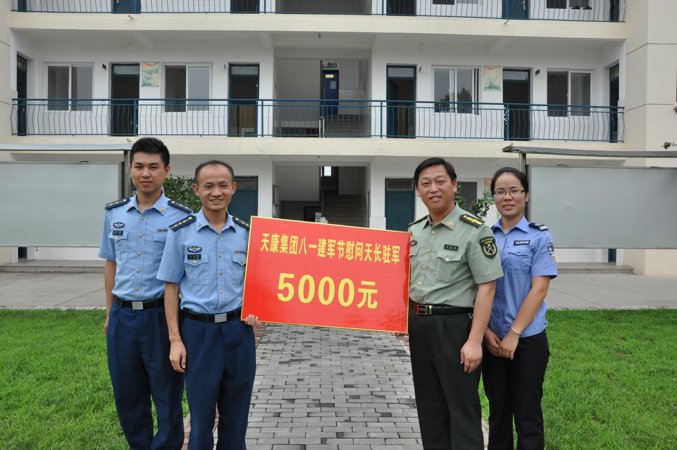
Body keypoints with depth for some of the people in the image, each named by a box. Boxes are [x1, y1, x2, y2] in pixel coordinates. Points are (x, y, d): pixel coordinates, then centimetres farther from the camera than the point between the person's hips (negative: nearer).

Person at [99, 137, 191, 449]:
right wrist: (110, 313, 13)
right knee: (127, 395, 15)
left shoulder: (181, 217, -6)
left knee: (167, 394, 8)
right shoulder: (114, 213, 7)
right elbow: (111, 264, 14)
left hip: (161, 314, -4)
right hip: (123, 316, 4)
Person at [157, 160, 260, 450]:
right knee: (201, 413, 8)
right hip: (198, 330, -2)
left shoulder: (246, 233, 4)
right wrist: (175, 339, -5)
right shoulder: (181, 232, -3)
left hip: (238, 329, 2)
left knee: (236, 414, 12)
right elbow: (171, 286, 0)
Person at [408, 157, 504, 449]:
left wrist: (474, 341, -19)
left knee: (462, 406, 3)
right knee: (429, 404, 17)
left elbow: (486, 288, -15)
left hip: (454, 326, -6)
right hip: (419, 325, 7)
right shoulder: (414, 231, 9)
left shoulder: (474, 231, -12)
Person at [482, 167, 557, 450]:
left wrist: (513, 334, -14)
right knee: (497, 410, 14)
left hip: (527, 338, -3)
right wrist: (486, 331, -6)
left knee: (527, 413, 6)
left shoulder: (539, 236, -3)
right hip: (492, 339, 3)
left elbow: (539, 289, -10)